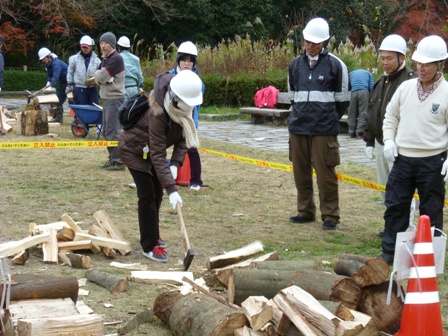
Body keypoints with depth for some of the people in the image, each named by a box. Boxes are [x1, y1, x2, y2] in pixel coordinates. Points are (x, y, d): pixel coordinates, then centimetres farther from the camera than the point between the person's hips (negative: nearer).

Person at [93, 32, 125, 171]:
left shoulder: (116, 59, -13)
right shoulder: (105, 59, 17)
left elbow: (101, 76, -18)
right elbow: (98, 78, 12)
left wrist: (99, 76, 2)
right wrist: (101, 76, -8)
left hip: (115, 98, -10)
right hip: (106, 98, 10)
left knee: (113, 131, -11)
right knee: (107, 130, 15)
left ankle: (118, 161, -10)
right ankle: (112, 158, 23)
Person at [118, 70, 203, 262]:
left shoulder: (184, 110, -18)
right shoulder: (158, 114, -40)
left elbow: (183, 138, -11)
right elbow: (157, 155, -40)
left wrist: (175, 164, -27)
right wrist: (172, 189, -43)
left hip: (151, 150, 7)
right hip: (134, 150, -7)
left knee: (157, 194, 14)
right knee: (147, 195, -11)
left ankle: (150, 233, 35)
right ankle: (149, 246, -3)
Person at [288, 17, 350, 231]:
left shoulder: (335, 65, -3)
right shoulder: (296, 64, 11)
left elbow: (343, 99, 3)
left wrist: (329, 118, 7)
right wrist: (300, 115, 16)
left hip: (324, 130, -5)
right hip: (298, 128, 5)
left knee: (325, 174, -4)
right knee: (301, 172, 10)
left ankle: (330, 216, 3)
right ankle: (306, 211, 22)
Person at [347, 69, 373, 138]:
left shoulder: (351, 73, 32)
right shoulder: (368, 73, 26)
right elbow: (371, 87, 12)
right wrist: (369, 98, 21)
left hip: (353, 92, 2)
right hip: (364, 91, -2)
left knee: (352, 114, 7)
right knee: (363, 113, -2)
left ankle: (352, 133, 8)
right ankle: (359, 132, -10)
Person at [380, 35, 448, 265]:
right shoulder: (406, 87, 6)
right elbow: (391, 116, 17)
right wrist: (389, 140, 0)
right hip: (402, 159, 4)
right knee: (395, 206, 7)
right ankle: (390, 253, 17)